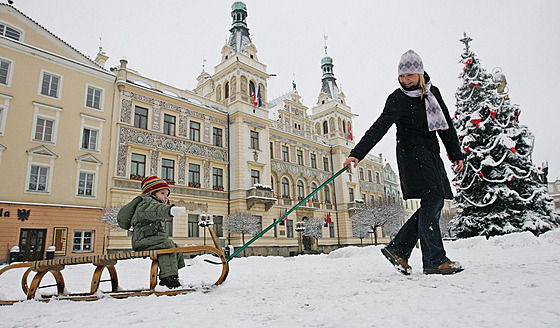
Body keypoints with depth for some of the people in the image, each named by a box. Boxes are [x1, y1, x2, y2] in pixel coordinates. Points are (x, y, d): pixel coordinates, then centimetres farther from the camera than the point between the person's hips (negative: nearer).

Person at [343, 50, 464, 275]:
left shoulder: (433, 93, 13)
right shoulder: (398, 99, -7)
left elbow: (446, 125, 20)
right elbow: (379, 128, -19)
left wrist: (456, 154, 18)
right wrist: (357, 153, -30)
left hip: (432, 155, 7)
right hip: (411, 153, -7)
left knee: (435, 203, 2)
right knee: (432, 200, -14)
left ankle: (398, 250, 7)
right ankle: (435, 260, -6)